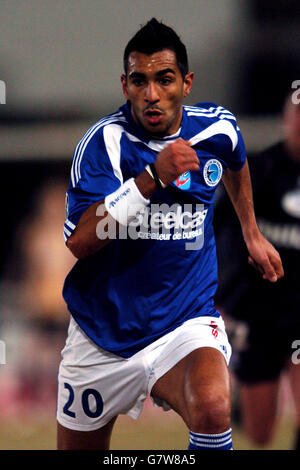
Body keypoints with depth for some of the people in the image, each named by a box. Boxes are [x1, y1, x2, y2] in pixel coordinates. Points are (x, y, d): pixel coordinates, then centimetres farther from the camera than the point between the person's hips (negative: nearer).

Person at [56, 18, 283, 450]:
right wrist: (154, 176, -31)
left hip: (186, 323, 0)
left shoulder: (218, 129, -2)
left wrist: (252, 235, 36)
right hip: (103, 334, 0)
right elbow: (80, 241, -26)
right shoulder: (104, 142, -14)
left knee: (212, 410, -32)